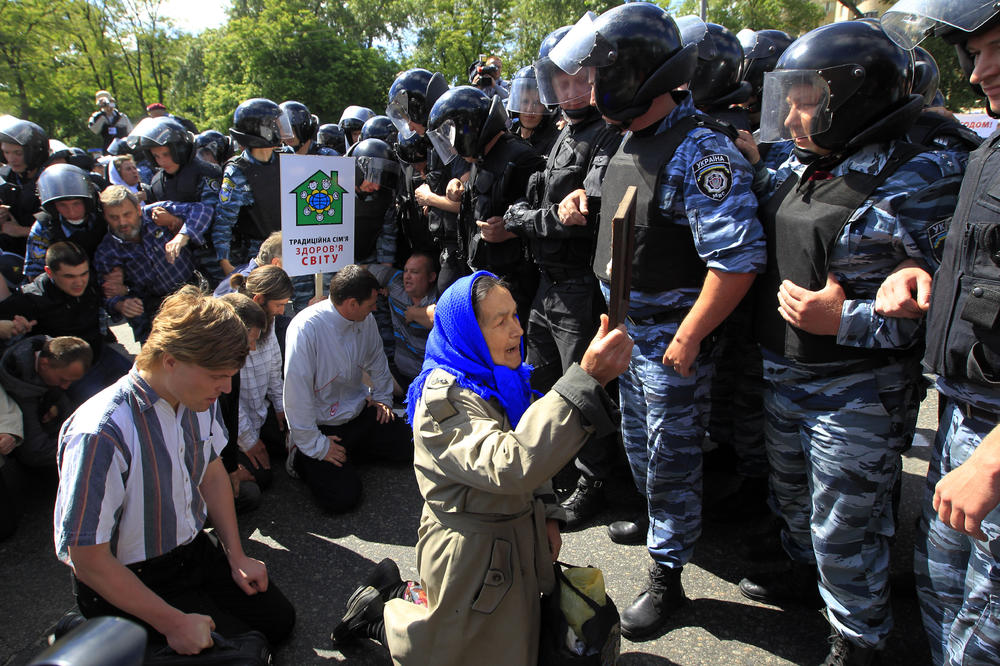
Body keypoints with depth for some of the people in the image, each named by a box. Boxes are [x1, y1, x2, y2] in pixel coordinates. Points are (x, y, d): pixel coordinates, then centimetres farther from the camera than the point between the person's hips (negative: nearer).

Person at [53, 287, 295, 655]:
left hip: (196, 551, 7)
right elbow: (88, 561, -24)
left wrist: (236, 557, 5)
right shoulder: (101, 435, -33)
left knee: (279, 621, 9)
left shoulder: (200, 398, -11)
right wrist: (173, 623, -20)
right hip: (128, 580, -7)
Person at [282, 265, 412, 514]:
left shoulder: (365, 320, -5)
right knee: (343, 498, -17)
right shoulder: (305, 328, -26)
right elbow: (296, 393, -25)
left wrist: (383, 397, 14)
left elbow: (376, 360, 17)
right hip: (321, 425, -7)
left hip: (359, 410, 7)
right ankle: (303, 458, 9)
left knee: (408, 446, 3)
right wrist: (315, 446, -21)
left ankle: (348, 451, 18)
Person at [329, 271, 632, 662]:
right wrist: (588, 380, -50)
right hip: (472, 554, -8)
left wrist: (547, 512, 3)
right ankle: (380, 616, 27)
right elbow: (510, 465, -45)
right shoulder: (442, 398, -28)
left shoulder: (500, 380, 1)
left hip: (518, 541, 8)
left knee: (518, 643, 25)